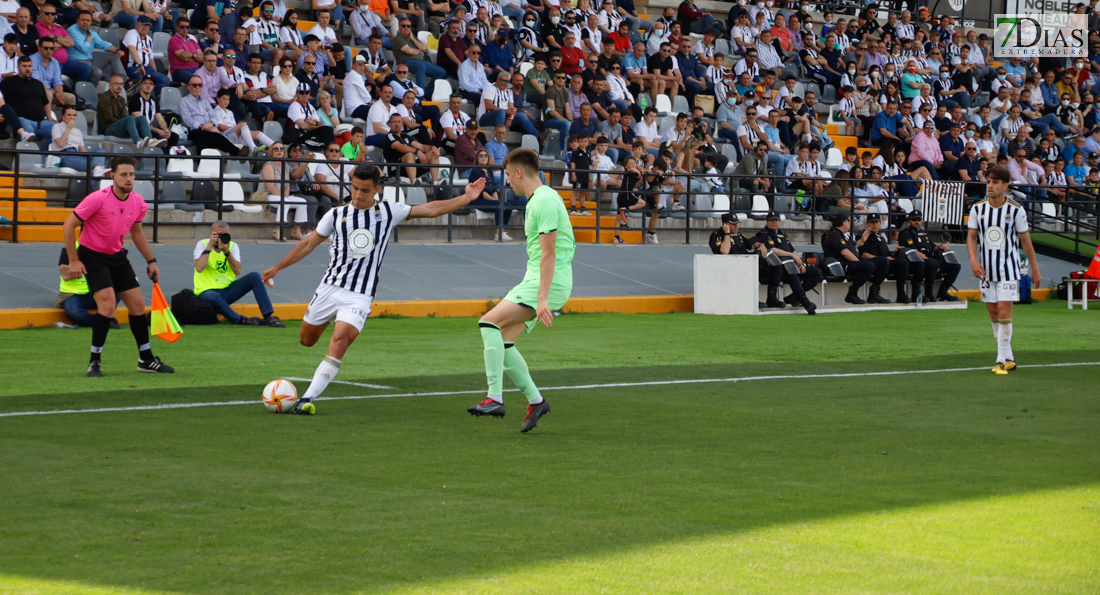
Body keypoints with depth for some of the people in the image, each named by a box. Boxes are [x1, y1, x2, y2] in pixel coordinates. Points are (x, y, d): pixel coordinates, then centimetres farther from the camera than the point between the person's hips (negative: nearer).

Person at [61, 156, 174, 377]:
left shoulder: (137, 202, -3)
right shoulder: (98, 199, -22)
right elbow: (69, 225, -17)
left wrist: (151, 261, 15)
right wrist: (73, 261, -17)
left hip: (117, 256, 6)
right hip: (92, 256, -6)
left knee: (138, 305, 5)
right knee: (107, 304, -21)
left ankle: (146, 360, 19)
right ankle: (95, 362, -10)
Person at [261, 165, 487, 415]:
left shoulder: (389, 212, 4)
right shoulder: (337, 215, 6)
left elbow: (431, 209, 6)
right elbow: (309, 243, 15)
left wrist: (467, 197, 1)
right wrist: (277, 268, 16)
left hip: (359, 297, -3)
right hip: (329, 288, 3)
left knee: (340, 340, -24)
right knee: (306, 340, 13)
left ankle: (307, 400, -25)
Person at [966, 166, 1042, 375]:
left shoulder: (1016, 210, -5)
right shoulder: (978, 209, 2)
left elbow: (1025, 240, 2)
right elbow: (971, 236, 3)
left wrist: (1035, 269, 7)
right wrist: (973, 260, -14)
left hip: (1008, 268, -4)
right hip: (986, 269, 4)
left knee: (1004, 312, -12)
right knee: (994, 314, 7)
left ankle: (1002, 360, -9)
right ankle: (1008, 358, 18)